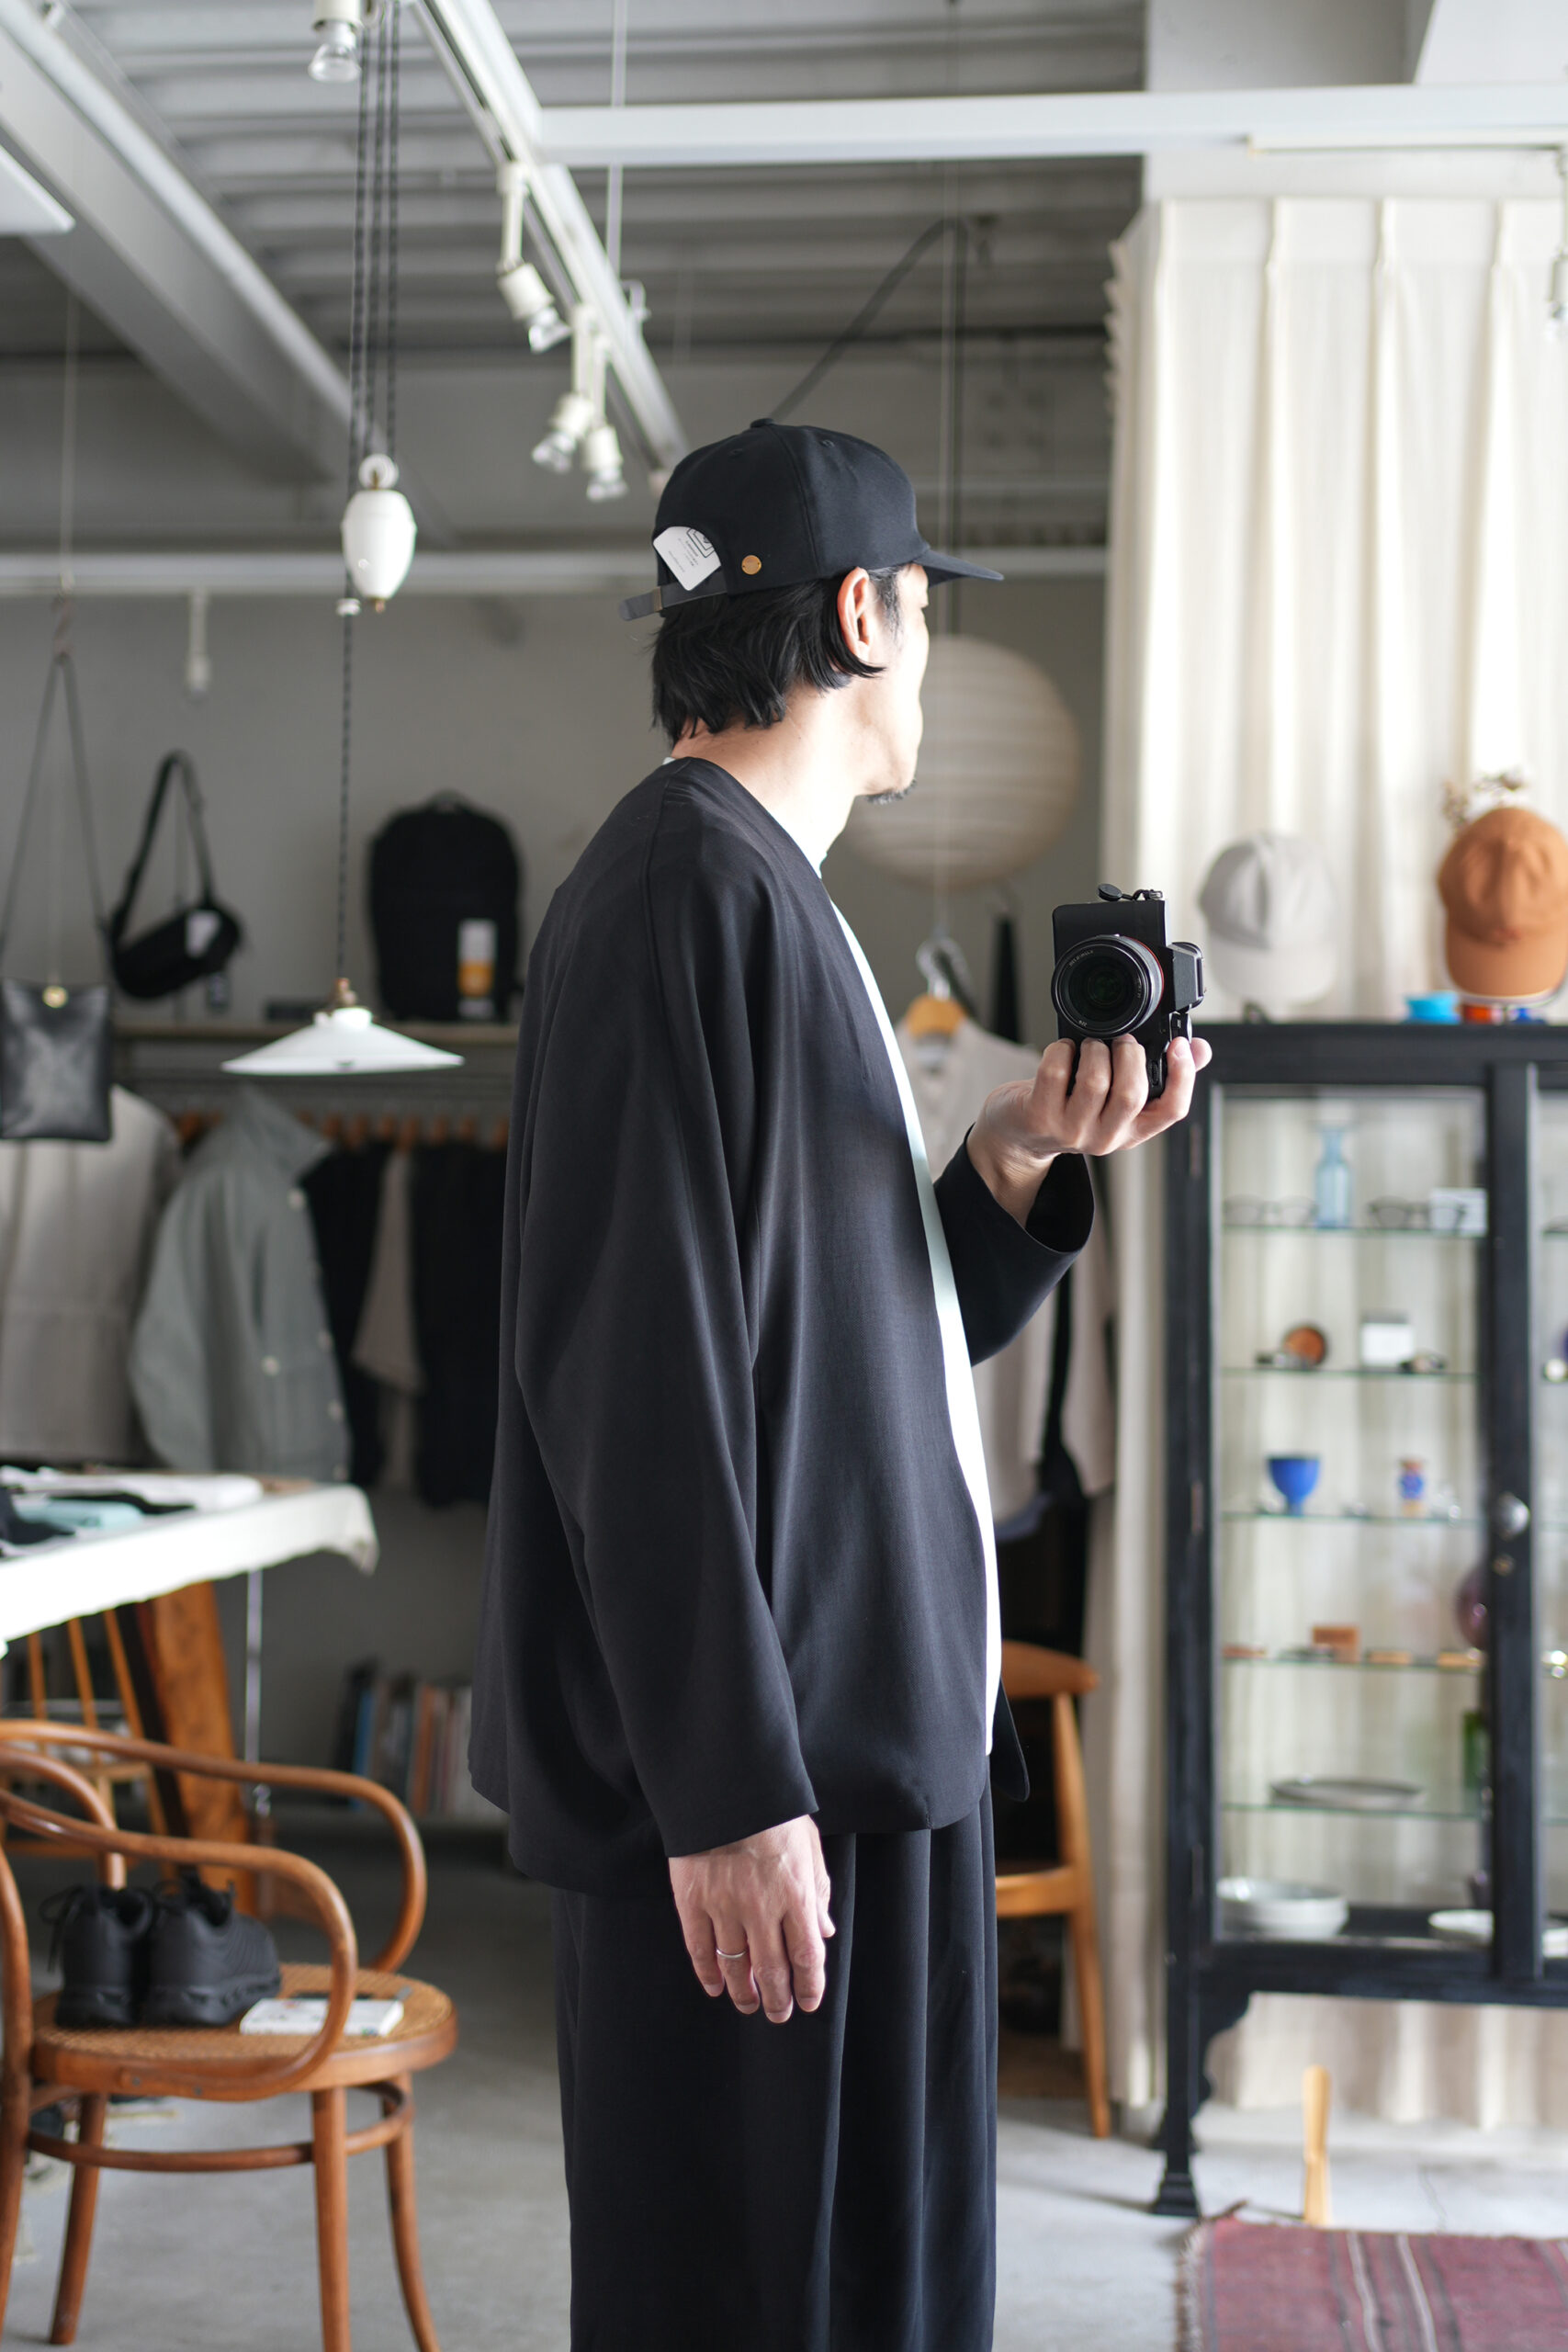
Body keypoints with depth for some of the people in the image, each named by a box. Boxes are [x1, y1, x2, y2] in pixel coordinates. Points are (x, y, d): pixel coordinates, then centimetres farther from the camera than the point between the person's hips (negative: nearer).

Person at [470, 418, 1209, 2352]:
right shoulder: (685, 890, -13)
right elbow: (640, 1378, -21)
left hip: (875, 1742, 10)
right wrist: (731, 1794, -22)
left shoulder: (774, 900, 17)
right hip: (754, 1774, -10)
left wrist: (1012, 1165, 3)